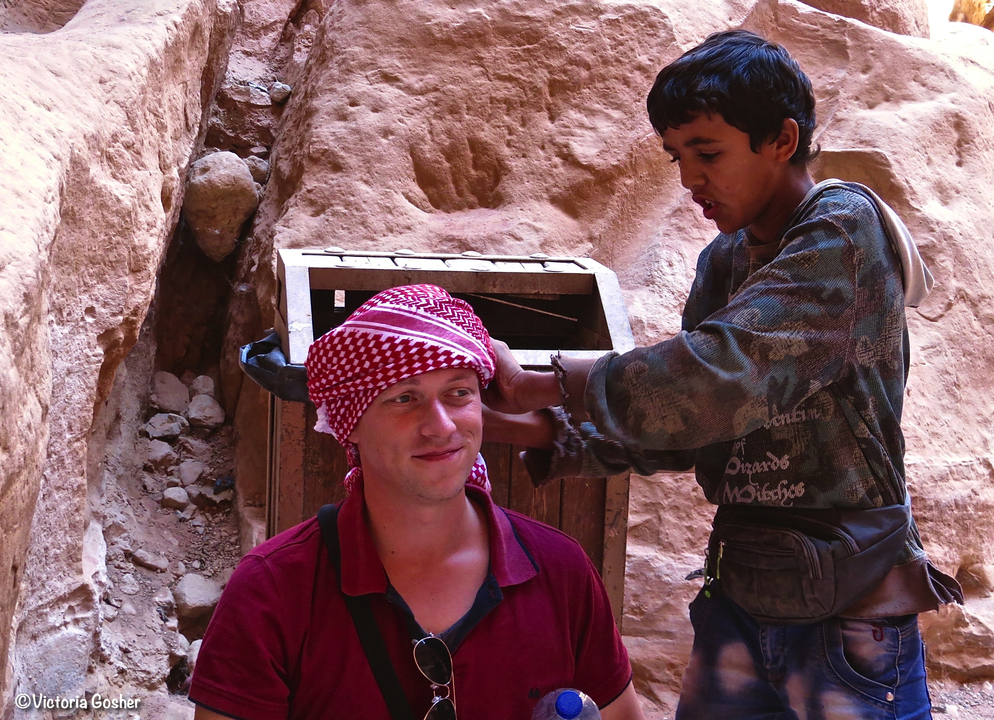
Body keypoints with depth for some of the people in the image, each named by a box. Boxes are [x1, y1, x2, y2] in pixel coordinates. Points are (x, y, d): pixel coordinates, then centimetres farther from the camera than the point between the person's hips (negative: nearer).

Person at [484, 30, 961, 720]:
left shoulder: (845, 231, -15)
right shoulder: (724, 262, 9)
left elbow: (718, 378, -28)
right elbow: (680, 430, 7)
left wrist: (535, 382, -21)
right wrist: (530, 428, -5)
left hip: (849, 615, -7)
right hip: (738, 599, 7)